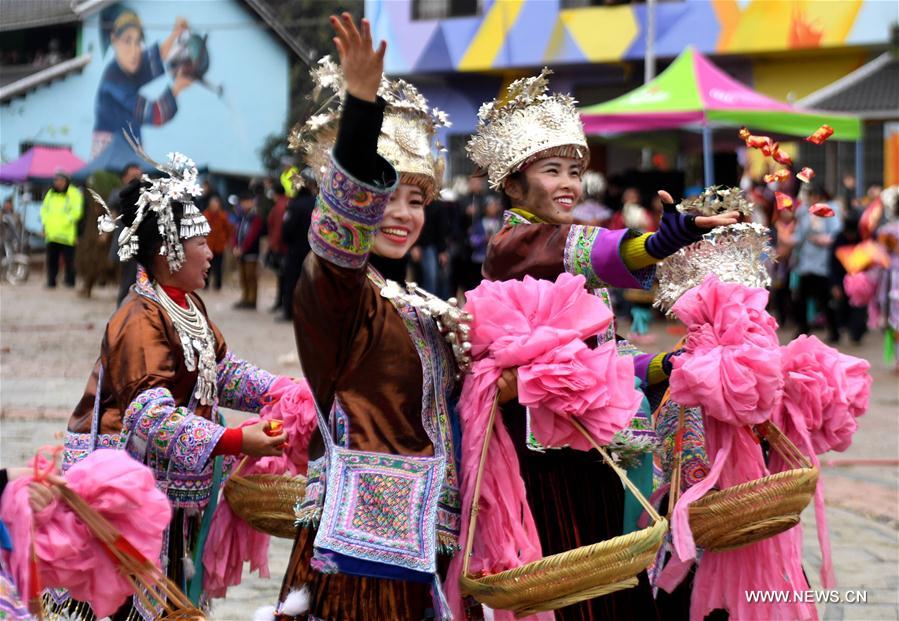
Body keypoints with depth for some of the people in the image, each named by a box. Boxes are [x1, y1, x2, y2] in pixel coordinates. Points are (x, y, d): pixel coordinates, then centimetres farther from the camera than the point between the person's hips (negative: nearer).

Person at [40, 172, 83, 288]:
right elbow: (44, 209, 19)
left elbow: (76, 211, -9)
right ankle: (51, 281, 11)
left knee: (69, 259, -1)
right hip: (51, 234, 5)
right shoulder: (51, 193, 15)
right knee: (52, 259, 5)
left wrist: (66, 222, -15)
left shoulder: (74, 194, -2)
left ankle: (70, 281, 9)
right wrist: (46, 223, 5)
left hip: (66, 234, -5)